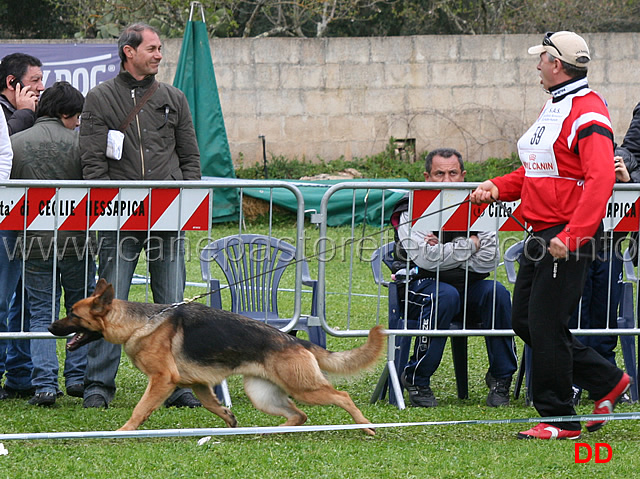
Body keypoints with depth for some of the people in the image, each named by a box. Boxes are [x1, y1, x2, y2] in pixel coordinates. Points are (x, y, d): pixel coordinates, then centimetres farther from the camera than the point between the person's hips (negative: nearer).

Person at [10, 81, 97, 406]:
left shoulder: (16, 143, 0)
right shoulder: (79, 142, -5)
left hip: (34, 241, 1)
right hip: (77, 239, -1)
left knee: (42, 314, 7)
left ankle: (45, 384, -3)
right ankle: (78, 376, 14)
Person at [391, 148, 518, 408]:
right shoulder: (412, 210, -6)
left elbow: (488, 260, -5)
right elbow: (426, 258, -19)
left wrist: (445, 252, -15)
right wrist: (470, 245, -11)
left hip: (468, 285, 4)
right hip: (422, 285, -4)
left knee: (496, 292, -26)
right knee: (445, 296, -36)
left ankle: (501, 378, -15)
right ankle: (416, 379, -25)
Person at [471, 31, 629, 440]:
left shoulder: (587, 114, -17)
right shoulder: (553, 107, 17)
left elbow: (600, 180, -26)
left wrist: (571, 236, -32)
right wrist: (498, 187, 8)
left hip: (570, 237, -11)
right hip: (542, 235, 11)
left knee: (546, 325, -8)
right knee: (525, 319, 12)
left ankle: (559, 419, 3)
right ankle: (607, 382, 20)